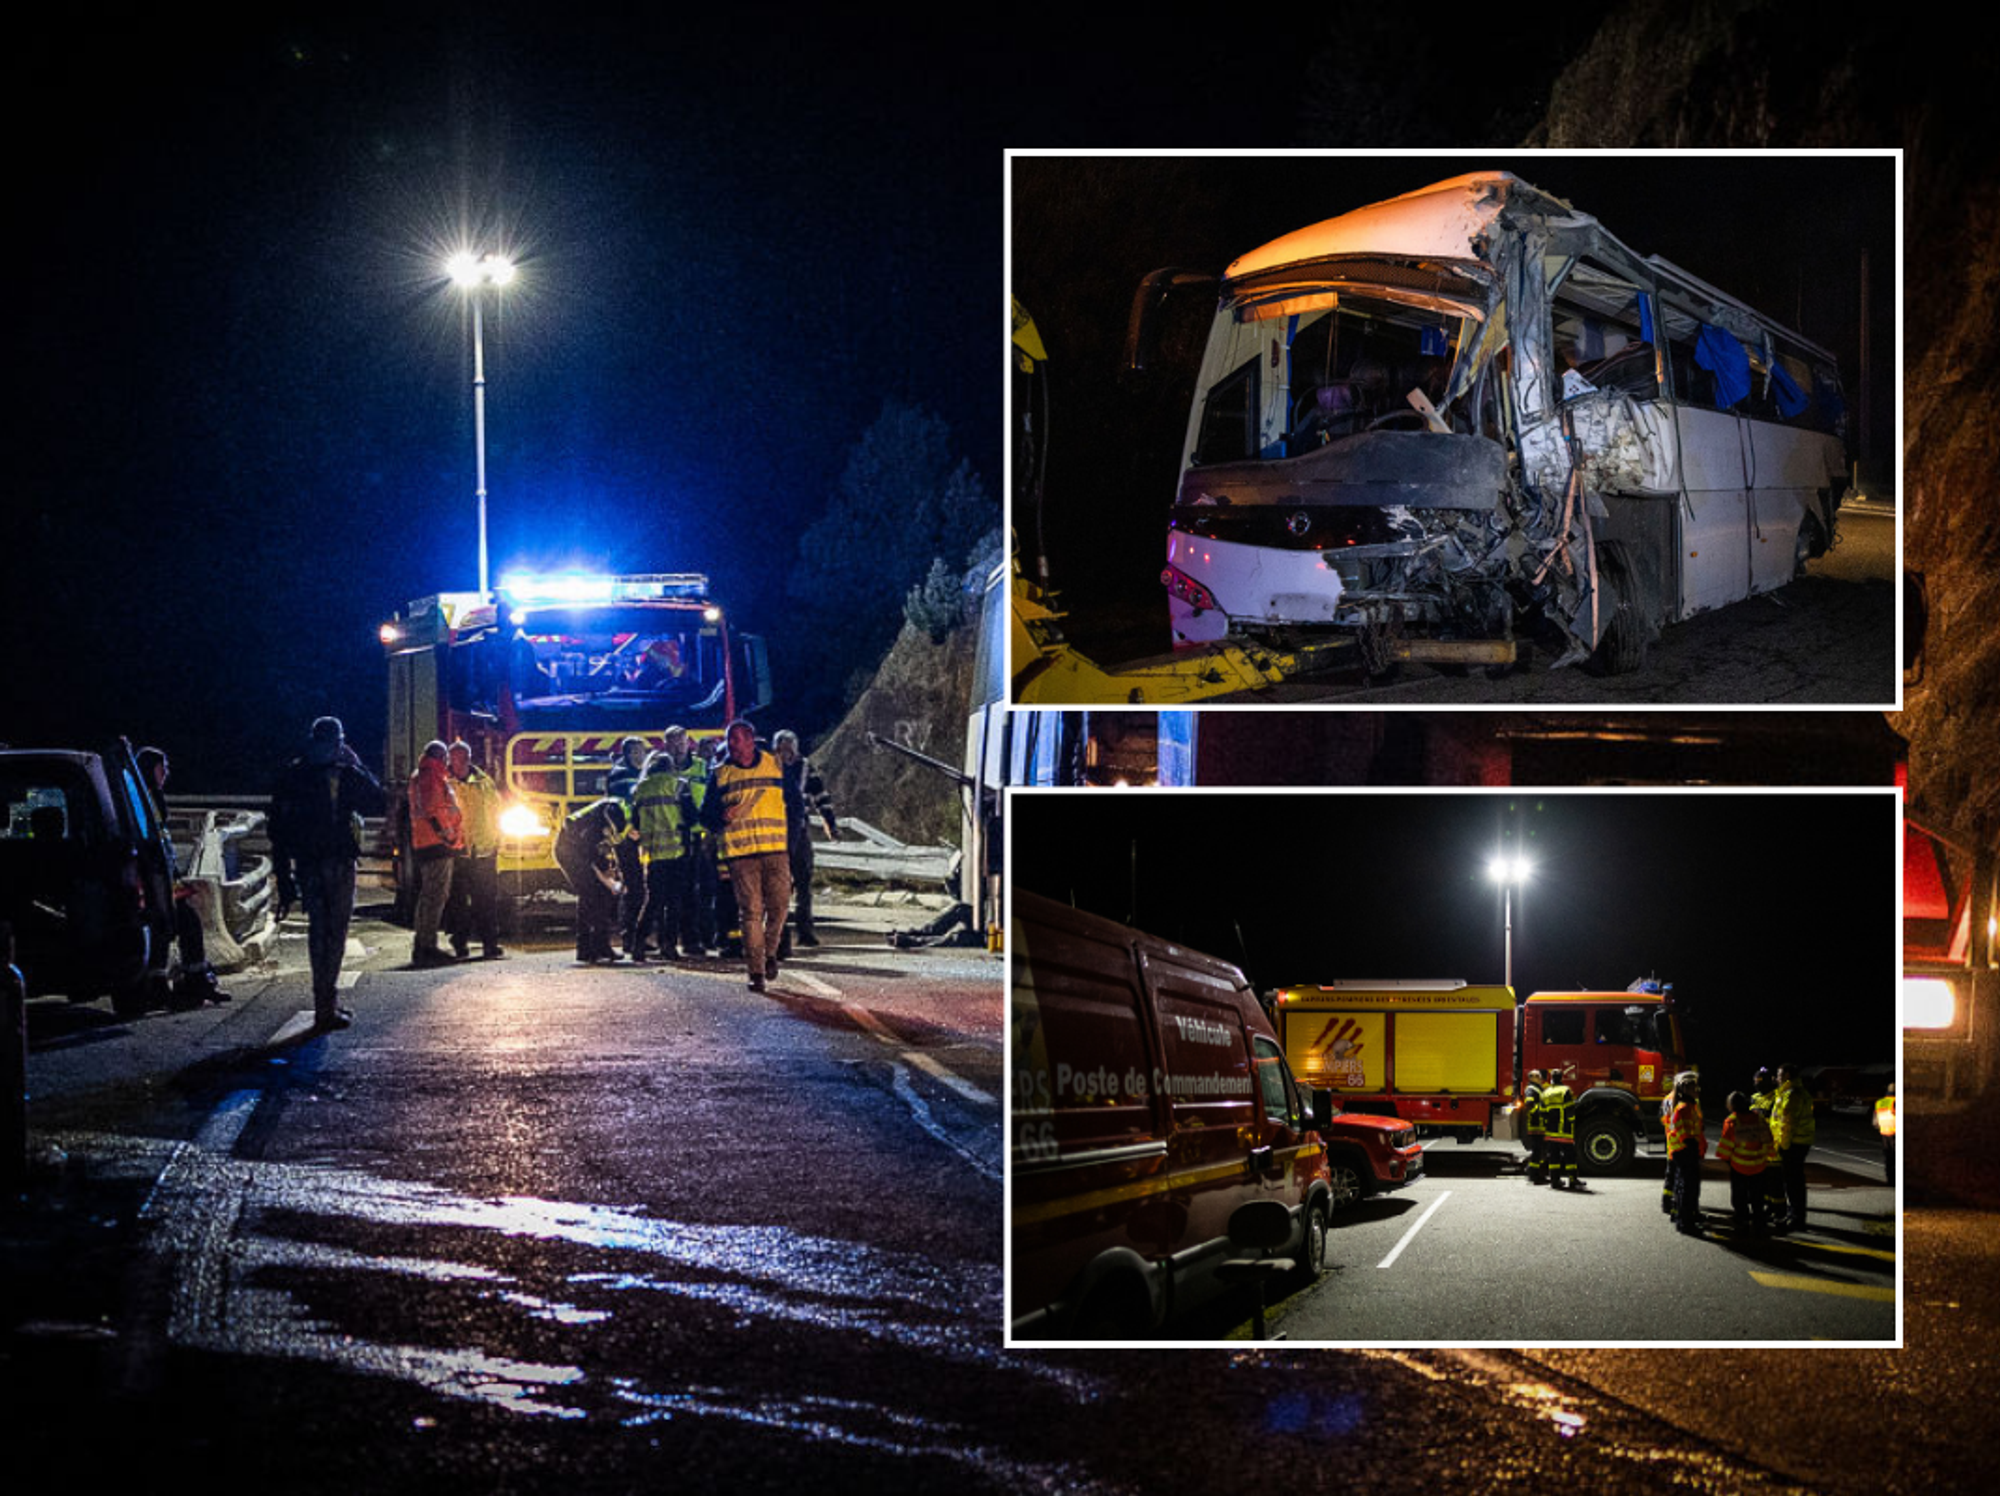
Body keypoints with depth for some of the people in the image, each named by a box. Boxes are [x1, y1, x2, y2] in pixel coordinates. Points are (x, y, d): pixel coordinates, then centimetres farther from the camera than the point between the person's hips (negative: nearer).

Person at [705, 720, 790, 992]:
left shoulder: (775, 766, 9)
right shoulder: (721, 774, 8)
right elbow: (707, 813, 11)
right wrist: (723, 817, -12)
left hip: (775, 850, 1)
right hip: (740, 853, -1)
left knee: (779, 904, -3)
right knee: (751, 911, -4)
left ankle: (770, 952, 22)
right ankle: (756, 971, -1)